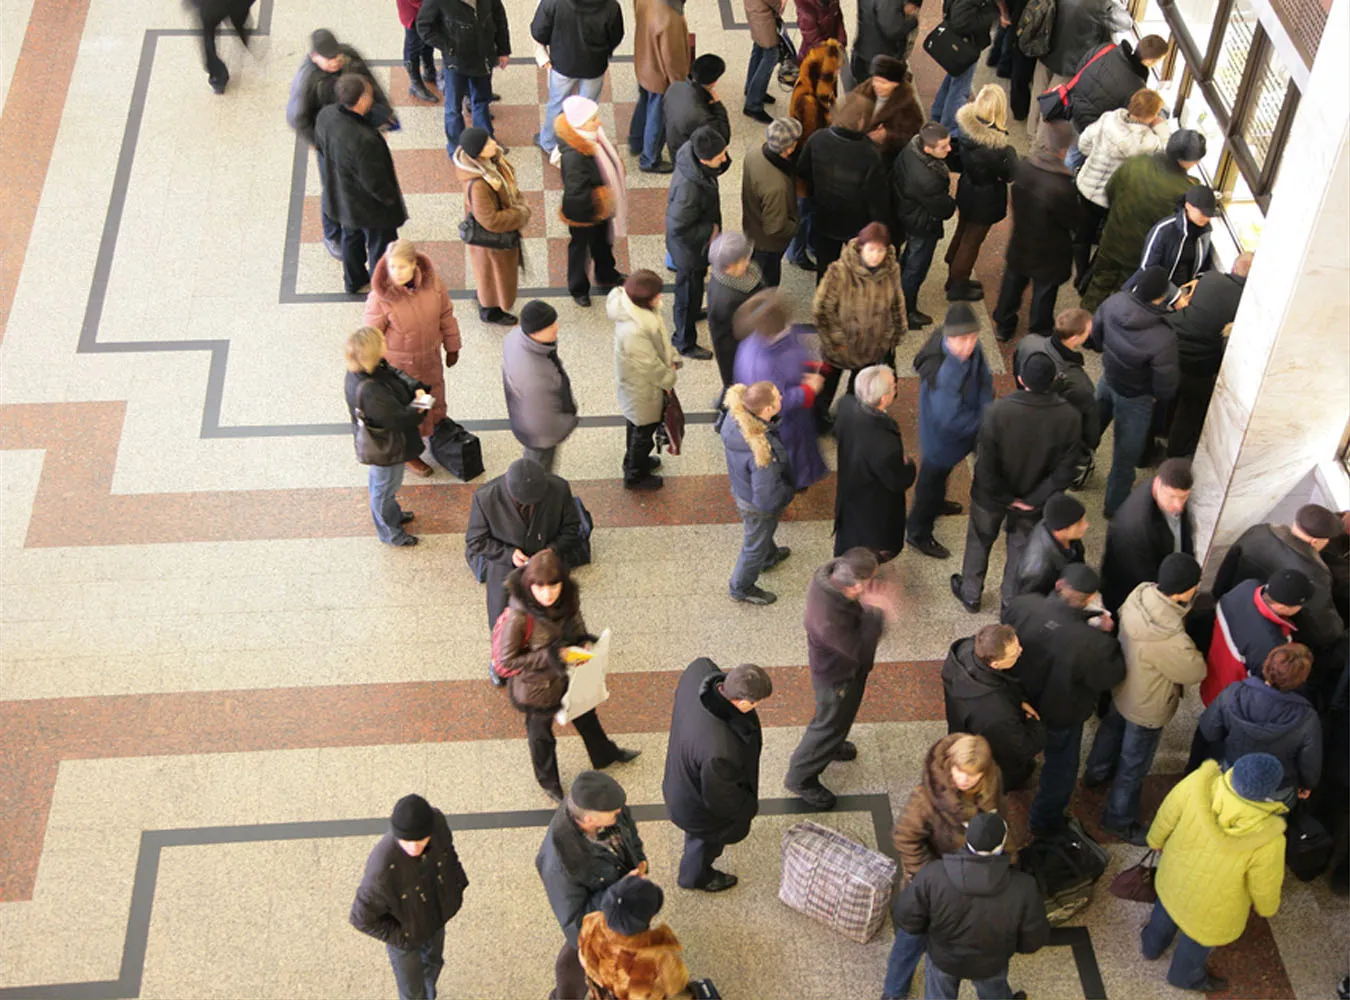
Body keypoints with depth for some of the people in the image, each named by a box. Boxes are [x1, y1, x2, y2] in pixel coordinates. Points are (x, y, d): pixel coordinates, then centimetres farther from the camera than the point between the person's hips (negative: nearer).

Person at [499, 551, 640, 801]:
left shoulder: (568, 597, -20)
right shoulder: (519, 617, -37)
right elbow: (507, 662, -27)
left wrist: (583, 644, -18)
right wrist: (551, 656, -32)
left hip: (568, 676, 5)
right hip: (537, 689, -5)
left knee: (585, 716, 32)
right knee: (541, 733, 24)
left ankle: (605, 755, 63)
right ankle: (549, 782, 54)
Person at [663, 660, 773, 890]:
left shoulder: (700, 672, -32)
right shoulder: (721, 752, -50)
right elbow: (721, 797, -30)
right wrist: (749, 807, -8)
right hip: (699, 808, -7)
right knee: (709, 841, 29)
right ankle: (695, 877, 63)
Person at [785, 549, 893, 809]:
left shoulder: (831, 573, -24)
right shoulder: (829, 620, -46)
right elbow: (860, 651, -32)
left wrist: (872, 605, -22)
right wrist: (876, 613, -34)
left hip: (846, 663, 8)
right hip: (837, 675, -8)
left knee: (839, 716, 34)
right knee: (831, 722, 17)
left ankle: (830, 746, 64)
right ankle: (801, 779, 40)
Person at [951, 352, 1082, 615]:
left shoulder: (996, 412, -33)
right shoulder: (1070, 418, -25)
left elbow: (985, 465, -25)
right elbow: (1065, 471, -17)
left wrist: (1005, 497, -10)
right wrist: (1033, 500, -9)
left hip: (991, 495, -1)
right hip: (1034, 501, 2)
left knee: (979, 542, 26)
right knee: (1021, 549, 27)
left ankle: (970, 595, 47)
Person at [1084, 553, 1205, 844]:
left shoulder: (1140, 593, -26)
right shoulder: (1170, 640, -46)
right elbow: (1196, 672, -26)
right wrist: (1192, 652, -8)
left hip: (1123, 686, 7)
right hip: (1147, 707, -7)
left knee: (1112, 728, 35)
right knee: (1134, 765, 18)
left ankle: (1097, 773, 64)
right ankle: (1119, 820, 42)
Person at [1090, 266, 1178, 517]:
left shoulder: (1114, 303, -25)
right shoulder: (1163, 339, -40)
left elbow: (1095, 337, -4)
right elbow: (1166, 386, -26)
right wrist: (1160, 397, -2)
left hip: (1107, 380, 6)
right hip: (1134, 398, -6)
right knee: (1126, 456, 18)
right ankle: (1115, 505, 40)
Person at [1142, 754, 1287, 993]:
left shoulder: (1197, 784, -35)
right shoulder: (1267, 840, -40)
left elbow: (1167, 816, -14)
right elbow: (1265, 884, -19)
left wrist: (1156, 839, 9)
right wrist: (1267, 907, 6)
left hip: (1174, 875, 3)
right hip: (1212, 905, -3)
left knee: (1168, 906, 37)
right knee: (1200, 936, 31)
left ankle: (1152, 945, 66)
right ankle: (1185, 975, 61)